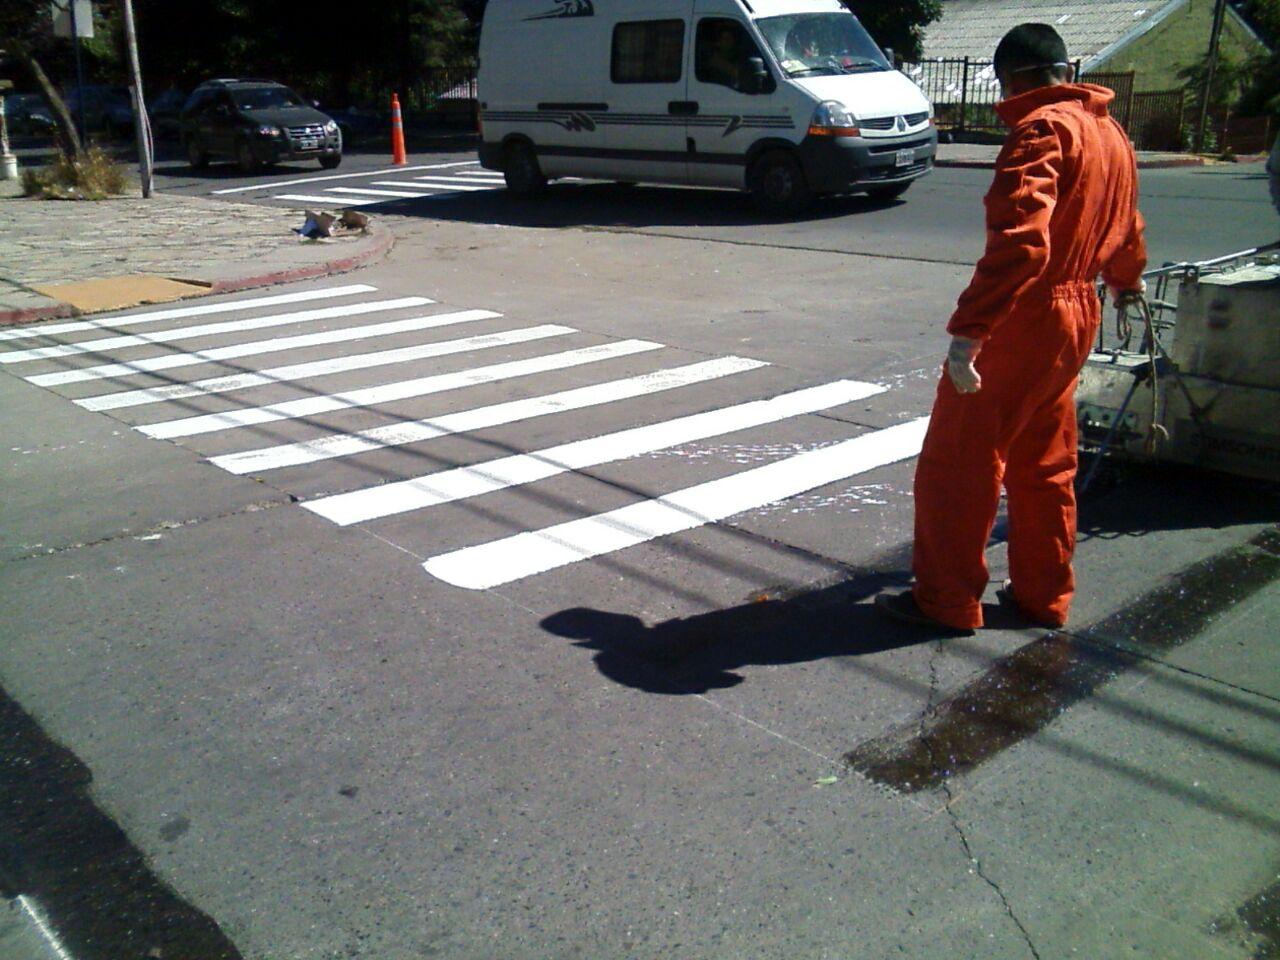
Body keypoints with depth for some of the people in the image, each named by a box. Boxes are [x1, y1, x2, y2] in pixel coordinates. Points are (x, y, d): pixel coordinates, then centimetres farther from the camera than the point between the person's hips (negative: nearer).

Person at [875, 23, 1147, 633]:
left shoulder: (1041, 128, -16)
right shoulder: (1110, 131, 14)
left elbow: (1020, 240, -30)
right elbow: (1126, 227, 30)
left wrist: (967, 331, -34)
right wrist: (1125, 281, 50)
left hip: (1021, 322, -9)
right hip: (1076, 316, 10)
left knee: (955, 463, 0)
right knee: (1044, 465, 18)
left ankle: (946, 600, 8)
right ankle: (1043, 595, 26)